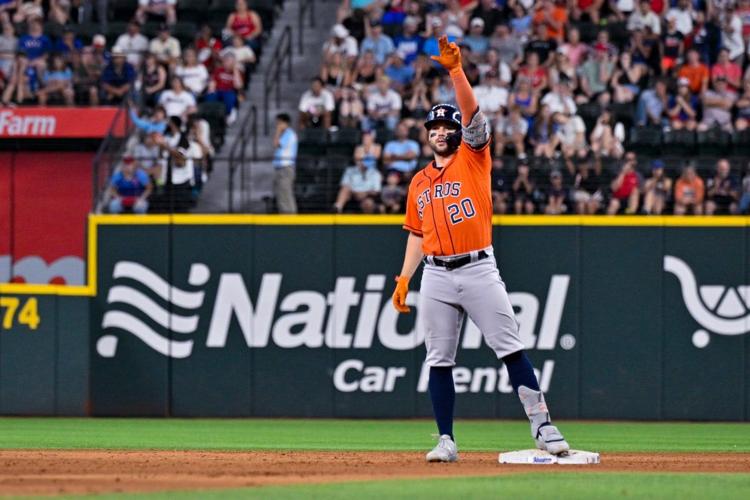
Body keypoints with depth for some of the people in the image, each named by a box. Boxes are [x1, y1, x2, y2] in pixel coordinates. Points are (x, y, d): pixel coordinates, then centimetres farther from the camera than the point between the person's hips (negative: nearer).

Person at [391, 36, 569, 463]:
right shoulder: (419, 182, 17)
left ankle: (543, 427, -10)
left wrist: (456, 71, -22)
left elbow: (472, 113, -10)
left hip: (479, 269, -4)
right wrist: (404, 279, 12)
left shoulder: (474, 157, 4)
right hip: (436, 276, 4)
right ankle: (446, 440, 7)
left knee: (511, 349, -8)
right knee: (440, 360, 3)